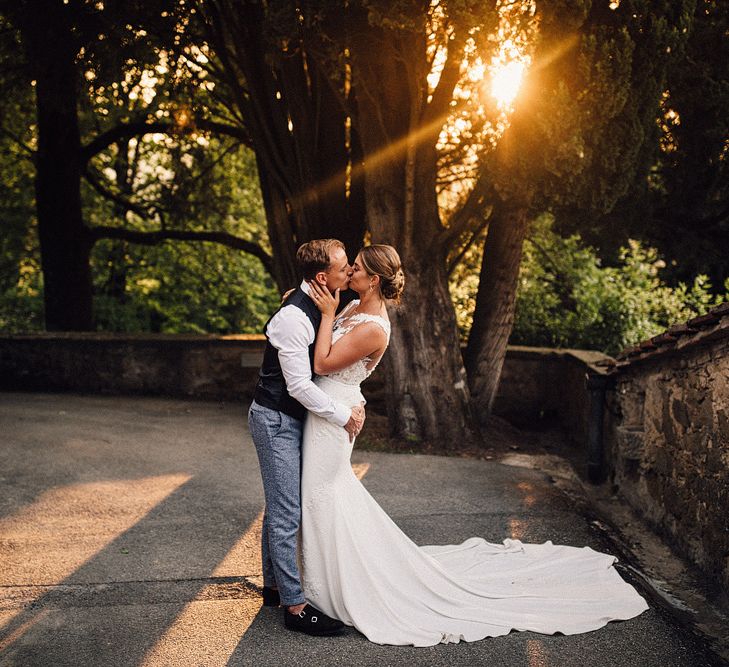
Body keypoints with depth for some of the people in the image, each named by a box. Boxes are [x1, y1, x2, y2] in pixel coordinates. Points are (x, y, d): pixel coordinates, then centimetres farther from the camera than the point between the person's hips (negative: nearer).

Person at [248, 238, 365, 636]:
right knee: (286, 513, -6)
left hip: (290, 419, 10)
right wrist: (344, 415, -16)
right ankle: (294, 607, 1)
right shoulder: (293, 317, -25)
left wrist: (353, 403, 0)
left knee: (279, 508, 18)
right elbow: (299, 385, -25)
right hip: (275, 420, -10)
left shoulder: (320, 308, 6)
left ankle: (274, 586, 30)